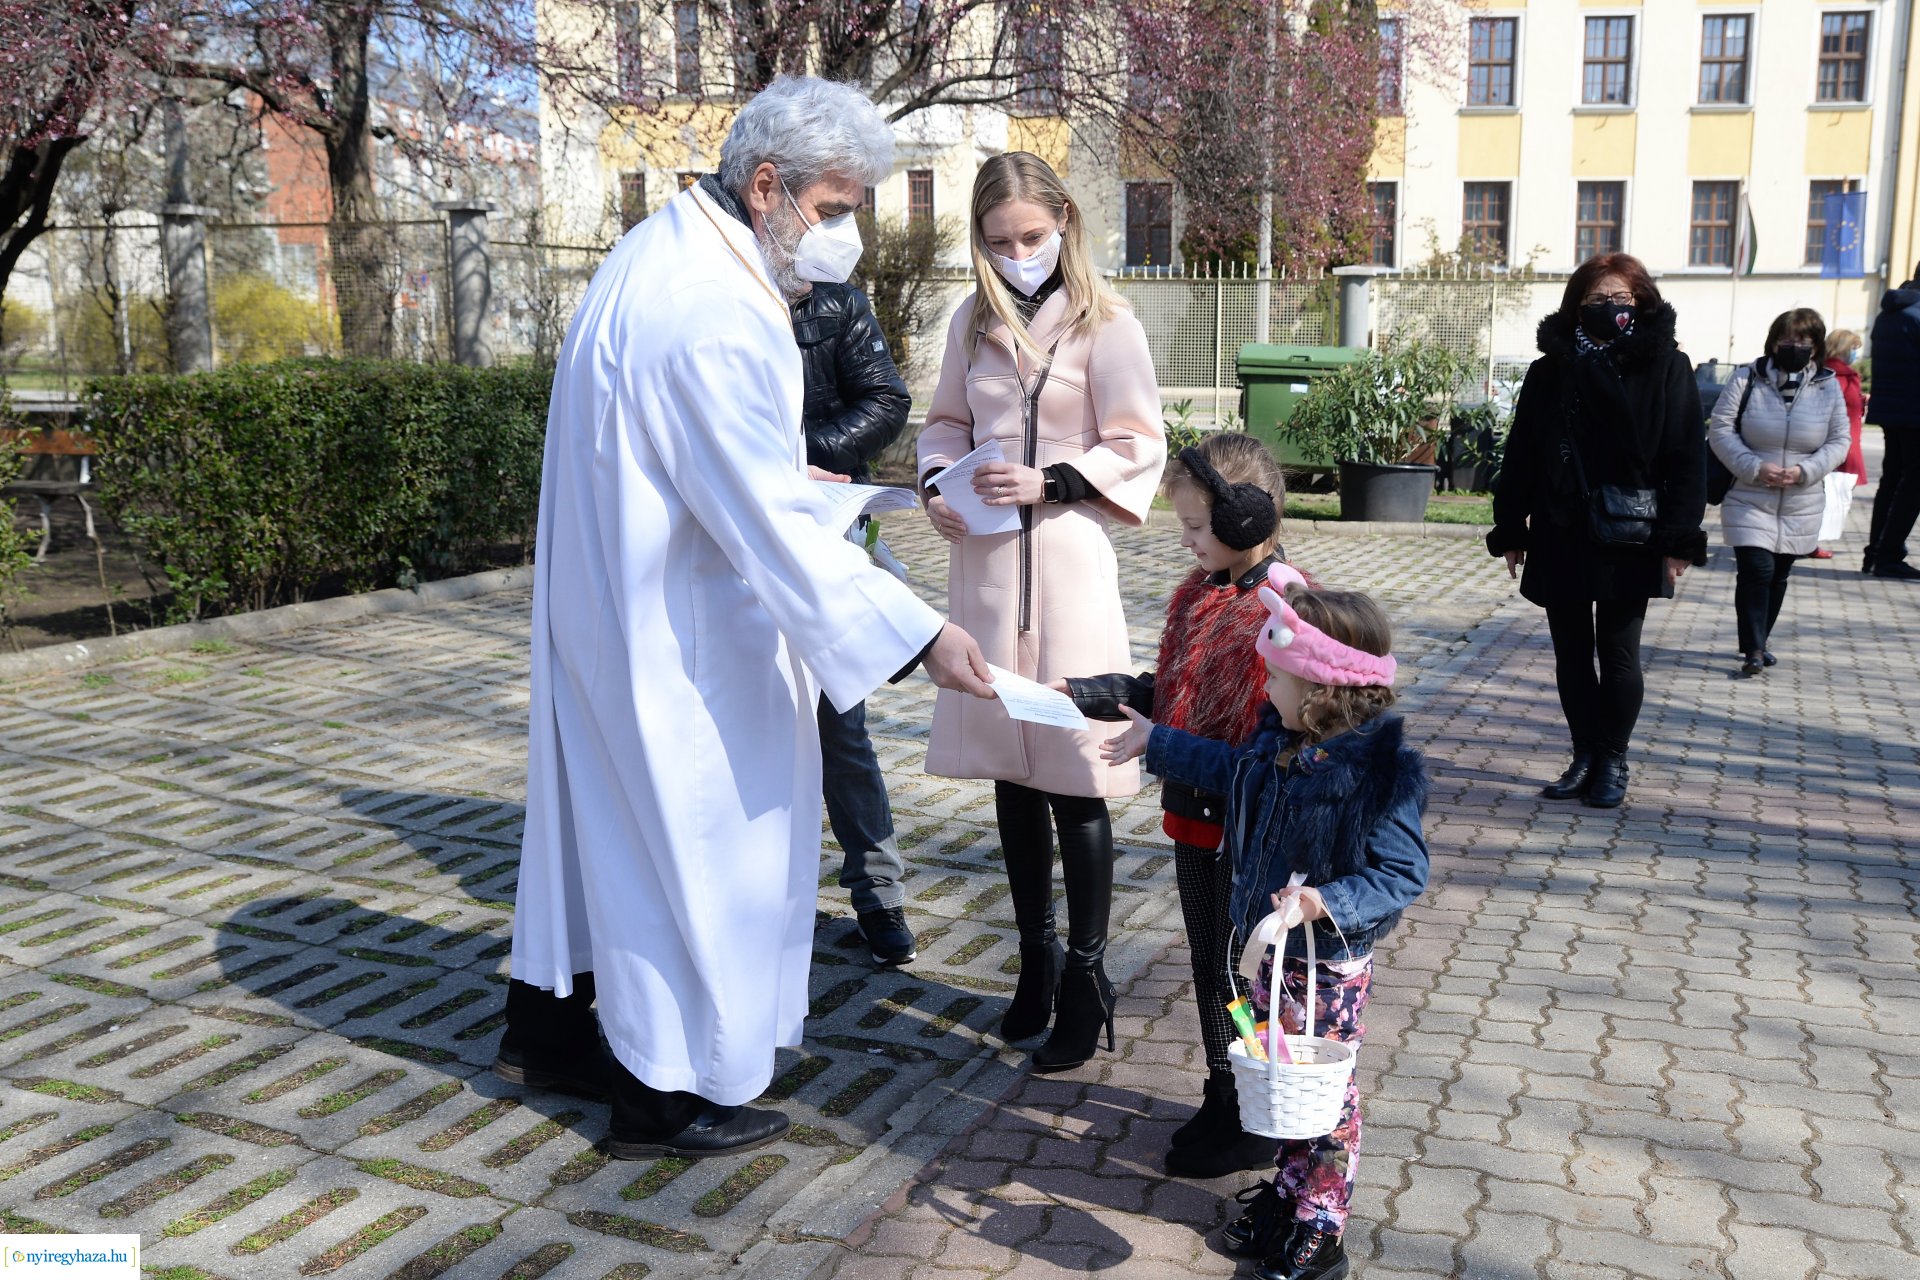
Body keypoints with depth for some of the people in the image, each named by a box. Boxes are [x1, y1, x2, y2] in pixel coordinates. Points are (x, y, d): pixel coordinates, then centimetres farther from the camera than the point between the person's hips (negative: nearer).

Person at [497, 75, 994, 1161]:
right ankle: (669, 1096, 21)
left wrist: (783, 476, 13)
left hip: (609, 607, 10)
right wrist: (922, 635, -28)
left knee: (602, 809, 21)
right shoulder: (714, 314, -27)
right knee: (702, 839, 4)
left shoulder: (663, 250, 6)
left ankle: (550, 1029, 38)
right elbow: (776, 527, -29)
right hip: (678, 636, -10)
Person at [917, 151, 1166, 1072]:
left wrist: (1047, 485, -17)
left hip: (1066, 563, -5)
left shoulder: (1105, 324, -5)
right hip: (983, 563, 5)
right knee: (1010, 770, 13)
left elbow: (1138, 450, -6)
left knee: (1073, 776, -2)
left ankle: (1085, 983, 12)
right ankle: (1036, 958, 28)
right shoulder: (974, 320, 10)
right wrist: (937, 484, -1)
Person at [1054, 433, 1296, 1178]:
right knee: (1209, 963, 21)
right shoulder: (1199, 591, 7)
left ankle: (1252, 1127, 24)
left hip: (1247, 827, -8)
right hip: (1195, 815, 9)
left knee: (1237, 975, 6)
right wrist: (1080, 693, 8)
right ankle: (1222, 1100, 38)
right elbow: (1165, 689, 16)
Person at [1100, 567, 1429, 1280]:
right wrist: (1156, 742, 26)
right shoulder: (1281, 739, -4)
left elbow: (1403, 874, -24)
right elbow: (1232, 771, 18)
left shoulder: (1381, 770, -26)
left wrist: (1325, 902, -38)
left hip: (1329, 962, -7)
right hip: (1269, 946, 7)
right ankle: (1289, 1190, 41)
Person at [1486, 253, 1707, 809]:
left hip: (1628, 544, -3)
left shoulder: (1666, 368, -3)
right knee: (1571, 655, 10)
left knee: (1618, 655, 5)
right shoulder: (1549, 371, 4)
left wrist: (1678, 540, -11)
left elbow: (1687, 460, -6)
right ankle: (1585, 759, 23)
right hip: (1561, 540, 3)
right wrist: (1511, 531, 3)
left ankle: (1613, 762, 20)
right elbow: (1521, 456, 5)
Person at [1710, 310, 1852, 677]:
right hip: (1749, 502, -3)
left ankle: (1758, 643, 28)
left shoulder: (1828, 387, 1)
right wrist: (1754, 468, -20)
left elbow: (1839, 442, 3)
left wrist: (1804, 471, -15)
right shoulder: (1748, 379, -6)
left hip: (1800, 507, 3)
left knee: (1779, 576, 12)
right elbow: (1720, 430, -8)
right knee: (1756, 571, -12)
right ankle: (1753, 649, -6)